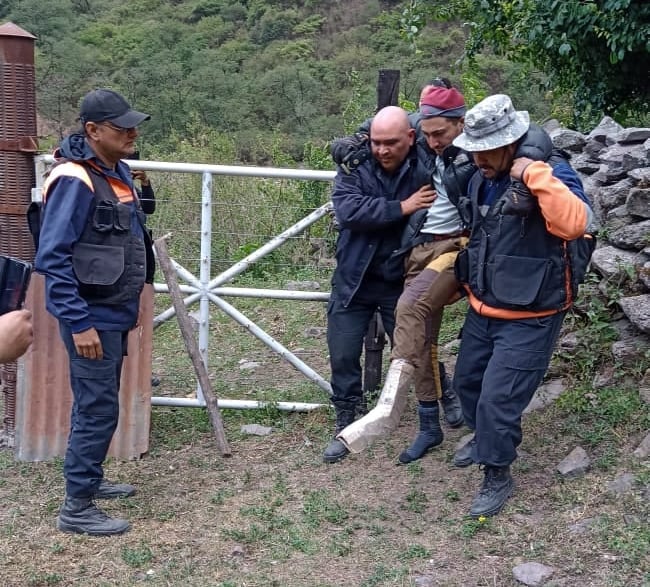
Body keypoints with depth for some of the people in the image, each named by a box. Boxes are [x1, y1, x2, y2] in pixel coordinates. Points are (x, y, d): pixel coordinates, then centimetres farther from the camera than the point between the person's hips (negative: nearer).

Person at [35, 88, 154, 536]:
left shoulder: (118, 171, 8)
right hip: (92, 319, -9)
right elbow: (52, 258, -22)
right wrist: (78, 323, -24)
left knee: (98, 404, 19)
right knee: (98, 410, -5)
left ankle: (89, 479, 34)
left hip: (114, 314, 9)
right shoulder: (75, 180, -20)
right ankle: (77, 507, 6)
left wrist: (133, 302, 19)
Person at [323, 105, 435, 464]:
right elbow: (347, 210, -24)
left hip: (403, 282, -1)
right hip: (354, 280, 1)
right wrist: (402, 208, -27)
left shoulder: (426, 170, -11)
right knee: (343, 356, 6)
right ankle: (345, 426, 23)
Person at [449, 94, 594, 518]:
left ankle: (497, 477, 16)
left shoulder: (551, 173, -20)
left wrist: (536, 176, -39)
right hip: (483, 309, 8)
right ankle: (486, 438, 49)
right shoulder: (482, 179, 2)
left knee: (499, 397, -6)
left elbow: (574, 225, -40)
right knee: (468, 380, 21)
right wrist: (468, 279, 24)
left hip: (529, 318, -8)